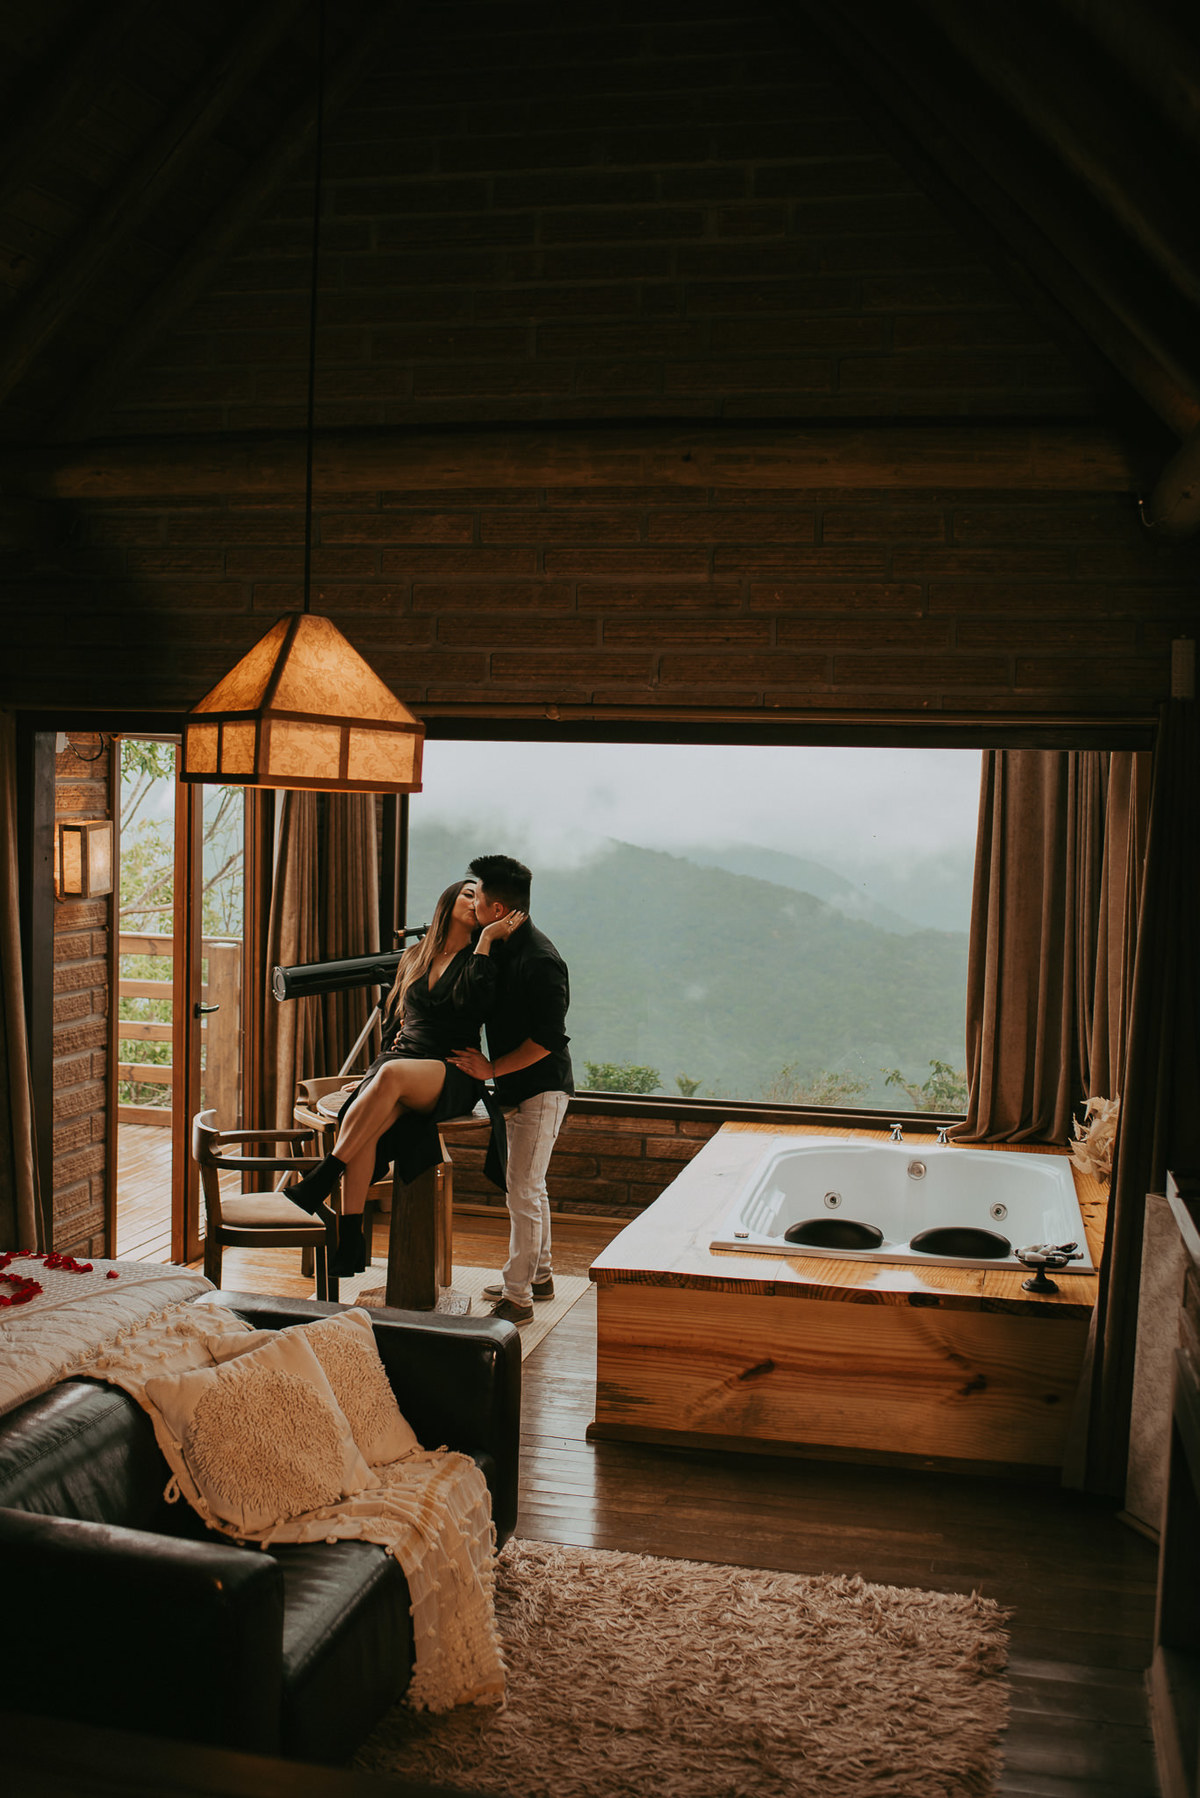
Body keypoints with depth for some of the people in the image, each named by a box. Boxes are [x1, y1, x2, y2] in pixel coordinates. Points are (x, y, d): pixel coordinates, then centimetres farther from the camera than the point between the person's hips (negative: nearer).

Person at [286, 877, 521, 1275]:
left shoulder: (478, 959, 7)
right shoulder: (414, 957, 21)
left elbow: (471, 1001, -16)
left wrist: (487, 938, -13)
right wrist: (394, 1043, 12)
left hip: (452, 1074, -4)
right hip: (400, 1060, 4)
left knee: (392, 1074, -39)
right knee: (366, 1128, -31)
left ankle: (323, 1178, -36)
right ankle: (350, 1237, -32)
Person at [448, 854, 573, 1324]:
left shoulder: (540, 961, -22)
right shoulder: (502, 946, 5)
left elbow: (547, 1040, -22)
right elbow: (479, 999, -7)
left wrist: (492, 1068, -17)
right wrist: (484, 942, -15)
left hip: (541, 1089, -10)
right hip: (518, 1089, 10)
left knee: (523, 1192, -4)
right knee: (529, 1186, 20)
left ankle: (517, 1298, 5)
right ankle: (539, 1276, 34)